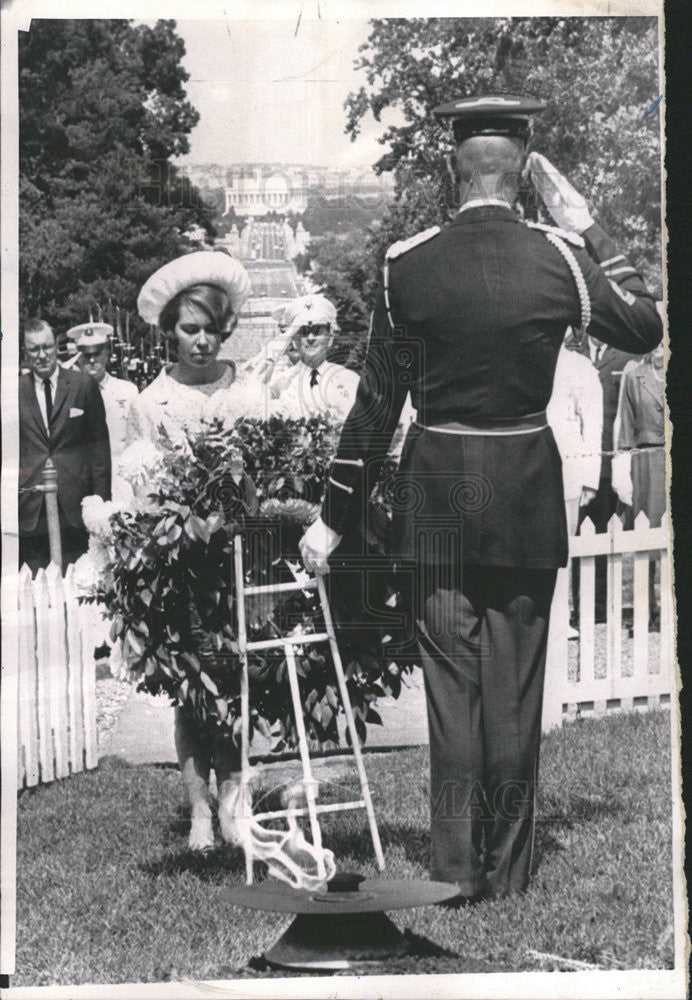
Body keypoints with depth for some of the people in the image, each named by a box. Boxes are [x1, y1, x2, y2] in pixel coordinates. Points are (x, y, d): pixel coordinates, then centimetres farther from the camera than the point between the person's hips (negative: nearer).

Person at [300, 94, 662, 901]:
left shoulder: (407, 264, -6)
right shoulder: (557, 258, -7)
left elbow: (378, 402, -2)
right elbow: (644, 329, 10)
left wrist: (335, 517, 6)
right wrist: (587, 230, 13)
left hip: (436, 496, 0)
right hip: (526, 498, 0)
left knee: (450, 684, 6)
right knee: (515, 689, 8)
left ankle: (456, 872, 9)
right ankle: (508, 873, 15)